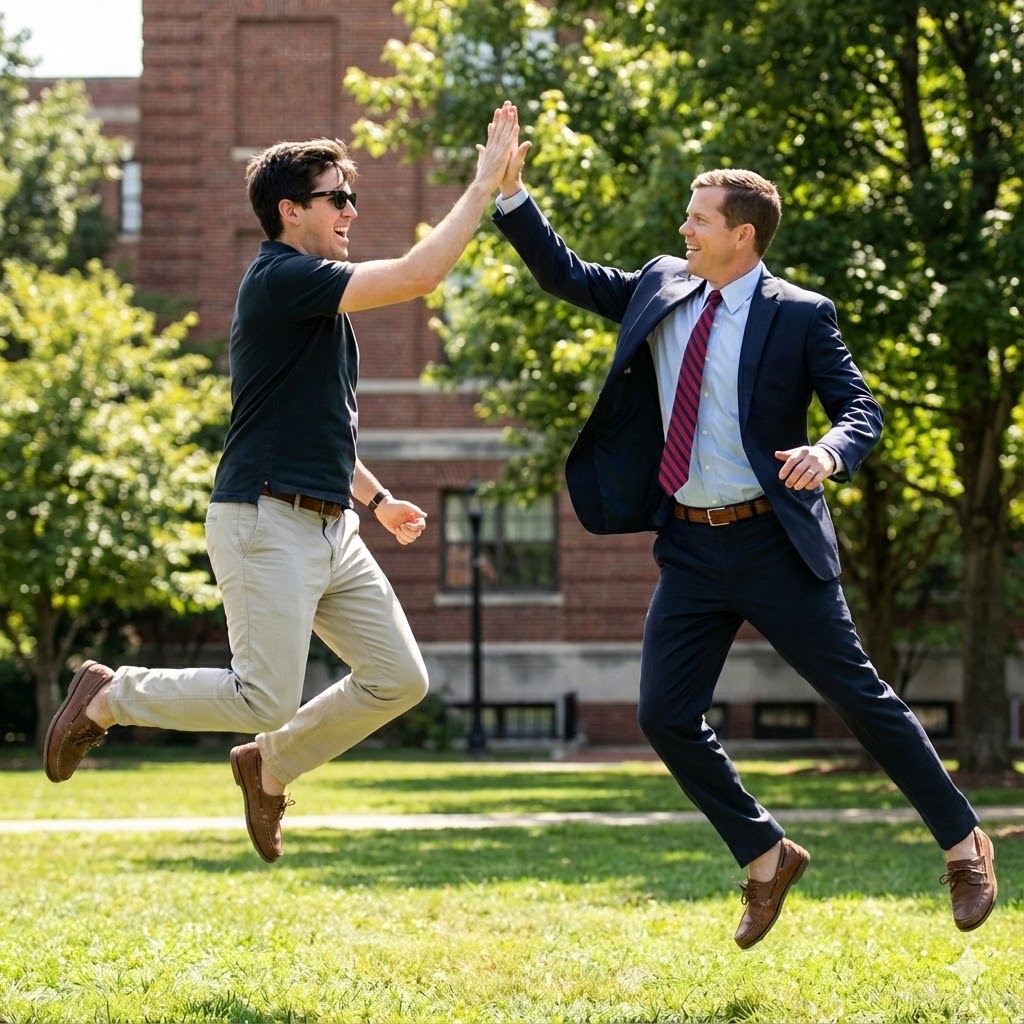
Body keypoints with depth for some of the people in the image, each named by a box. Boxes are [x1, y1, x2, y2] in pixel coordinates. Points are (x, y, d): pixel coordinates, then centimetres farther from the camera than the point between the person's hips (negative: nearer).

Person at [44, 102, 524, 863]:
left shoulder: (315, 294, 18)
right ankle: (108, 696, 10)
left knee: (400, 679, 4)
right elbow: (419, 274, -21)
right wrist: (485, 184, -14)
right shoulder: (281, 279, -13)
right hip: (267, 523, -10)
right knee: (263, 701, -10)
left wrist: (377, 498, 28)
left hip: (330, 528, 10)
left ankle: (272, 767, 21)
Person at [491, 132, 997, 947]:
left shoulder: (799, 315, -8)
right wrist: (512, 195, 4)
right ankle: (765, 857, 18)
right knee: (665, 717, 1)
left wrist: (829, 452, -30)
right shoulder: (661, 287, 7)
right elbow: (566, 277, 14)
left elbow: (863, 408, -9)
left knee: (860, 697, 0)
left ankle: (964, 844, 16)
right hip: (691, 547, 6)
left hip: (774, 542, -5)